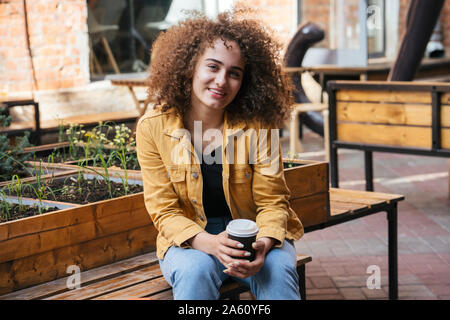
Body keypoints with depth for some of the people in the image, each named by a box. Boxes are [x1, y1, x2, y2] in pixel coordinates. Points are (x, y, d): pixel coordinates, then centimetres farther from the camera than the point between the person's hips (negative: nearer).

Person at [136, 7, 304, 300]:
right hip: (189, 238, 0)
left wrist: (263, 243, -29)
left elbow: (272, 202, -6)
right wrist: (207, 242, -28)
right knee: (196, 270, -33)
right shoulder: (153, 128, -9)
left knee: (277, 269, -30)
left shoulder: (257, 126, -9)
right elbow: (165, 211, -8)